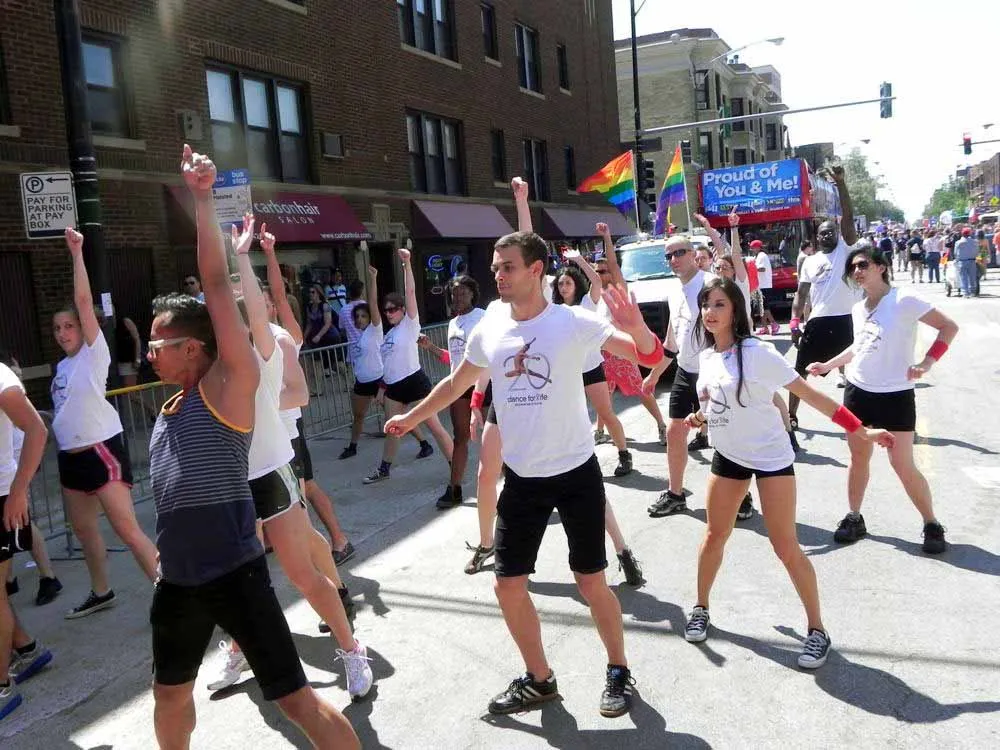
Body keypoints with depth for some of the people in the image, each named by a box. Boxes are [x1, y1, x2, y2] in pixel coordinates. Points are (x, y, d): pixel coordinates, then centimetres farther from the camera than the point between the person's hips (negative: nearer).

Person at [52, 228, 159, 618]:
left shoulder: (93, 353, -7)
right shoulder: (62, 366, 14)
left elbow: (84, 300, -17)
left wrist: (76, 253, -18)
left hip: (101, 450, -9)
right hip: (70, 454, 9)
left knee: (127, 530, -10)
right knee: (83, 528, 17)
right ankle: (100, 593, 34)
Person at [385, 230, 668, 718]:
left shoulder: (573, 322, -13)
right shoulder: (488, 330, -1)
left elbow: (650, 355, -17)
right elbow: (456, 384, 16)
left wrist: (635, 327, -39)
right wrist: (410, 418, 24)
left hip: (577, 473, -4)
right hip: (522, 478, 4)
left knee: (591, 583, 5)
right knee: (508, 585, 7)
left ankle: (619, 672, 30)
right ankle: (539, 680, 28)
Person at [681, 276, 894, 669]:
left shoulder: (756, 352, -20)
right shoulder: (706, 355, 0)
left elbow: (810, 394, -19)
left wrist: (861, 431, -21)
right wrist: (700, 416, -6)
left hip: (771, 458, -6)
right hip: (728, 456, 6)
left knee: (786, 547, -4)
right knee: (715, 535, 13)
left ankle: (817, 629, 13)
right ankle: (701, 609, 32)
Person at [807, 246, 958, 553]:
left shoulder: (903, 301, -14)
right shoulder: (857, 309, 7)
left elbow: (949, 327, -13)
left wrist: (926, 363, -21)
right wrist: (827, 365, 16)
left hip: (895, 395, -6)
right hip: (858, 391, 6)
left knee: (903, 465, -4)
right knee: (858, 458, 12)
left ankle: (932, 524, 15)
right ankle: (854, 518, 26)